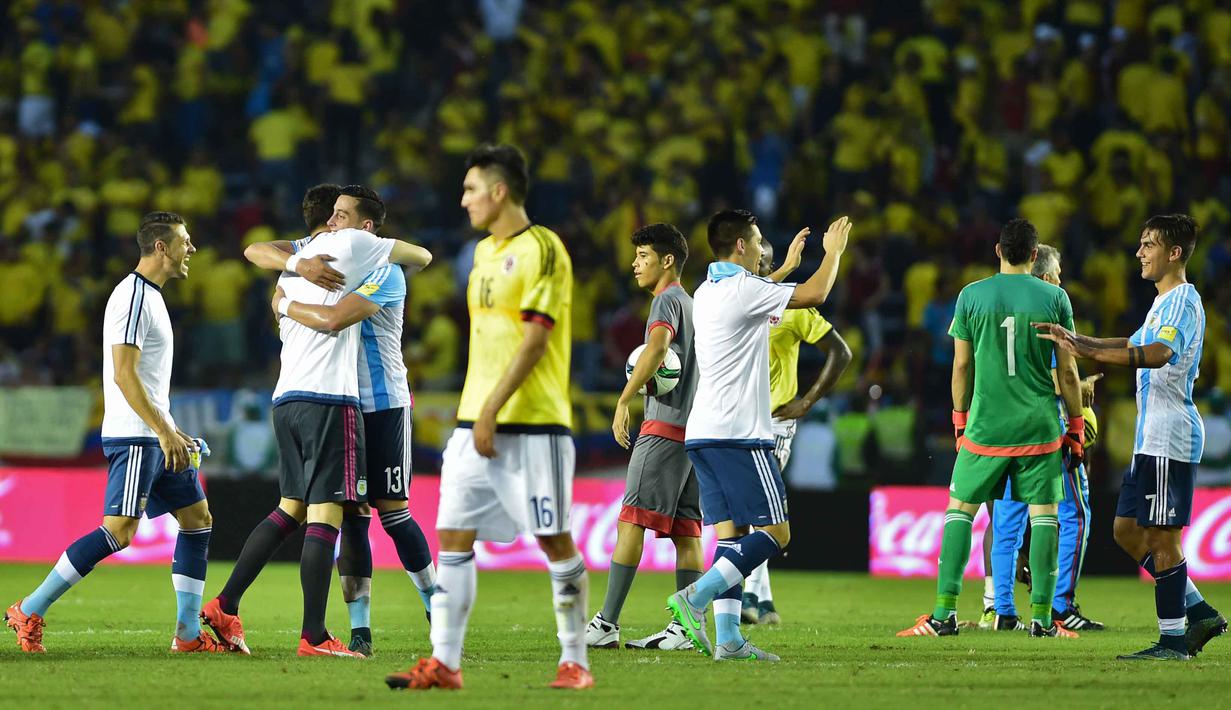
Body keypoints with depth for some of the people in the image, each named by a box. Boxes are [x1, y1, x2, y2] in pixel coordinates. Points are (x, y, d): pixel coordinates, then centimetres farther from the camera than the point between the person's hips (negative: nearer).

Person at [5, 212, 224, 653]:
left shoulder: (150, 295, 18)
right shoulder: (133, 296, -13)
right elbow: (124, 374, -20)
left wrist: (172, 433, 23)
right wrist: (164, 431, -23)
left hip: (155, 436, 10)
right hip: (133, 436, -10)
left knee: (197, 518, 8)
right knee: (120, 531, -15)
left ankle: (188, 634, 8)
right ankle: (30, 611, -9)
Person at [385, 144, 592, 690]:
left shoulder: (542, 249, -9)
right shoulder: (484, 252, 17)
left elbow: (535, 339, -15)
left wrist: (492, 409, -18)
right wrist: (476, 412, 18)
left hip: (533, 421, -8)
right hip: (475, 422, 8)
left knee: (555, 541, -3)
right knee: (453, 538, 1)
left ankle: (574, 661, 5)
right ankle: (444, 662, 1)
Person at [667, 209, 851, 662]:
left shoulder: (707, 293, 16)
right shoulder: (744, 290, -10)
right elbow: (815, 294, -10)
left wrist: (787, 264, 47)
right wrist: (834, 251, 8)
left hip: (702, 433, 9)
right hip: (738, 433, -9)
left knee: (731, 534, 5)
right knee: (774, 532, -6)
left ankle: (728, 637, -3)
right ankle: (695, 598, -19)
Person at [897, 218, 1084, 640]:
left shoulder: (972, 296, 0)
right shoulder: (1055, 298, -1)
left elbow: (962, 365, 4)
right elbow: (1067, 371, 2)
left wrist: (960, 420, 16)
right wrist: (1076, 429, 10)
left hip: (986, 427, 0)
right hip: (1040, 427, 0)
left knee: (959, 509, 9)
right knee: (1044, 514, 5)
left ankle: (945, 613, 1)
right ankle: (1041, 617, 1)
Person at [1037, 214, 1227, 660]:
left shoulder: (1183, 299, -13)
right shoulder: (1163, 303, 19)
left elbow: (1159, 353, -30)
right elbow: (1134, 346, 35)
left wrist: (1089, 353, -37)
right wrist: (1077, 341, 25)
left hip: (1169, 438, -10)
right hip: (1151, 439, 10)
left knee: (1161, 535, -7)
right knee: (1128, 530, 12)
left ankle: (1172, 640, -2)